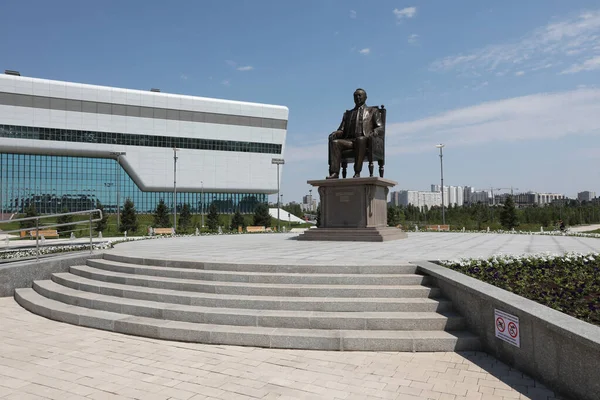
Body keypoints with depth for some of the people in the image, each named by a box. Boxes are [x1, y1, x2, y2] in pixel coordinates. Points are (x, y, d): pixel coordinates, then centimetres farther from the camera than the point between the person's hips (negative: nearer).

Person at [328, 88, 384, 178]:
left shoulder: (373, 111, 21)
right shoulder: (347, 113, 31)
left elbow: (380, 128, 8)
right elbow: (341, 130, 22)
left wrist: (371, 134, -15)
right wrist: (334, 134, -3)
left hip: (364, 140, -3)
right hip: (349, 140, 3)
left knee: (360, 139, -39)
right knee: (335, 142, -28)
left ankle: (357, 172, -42)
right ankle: (334, 173, -41)